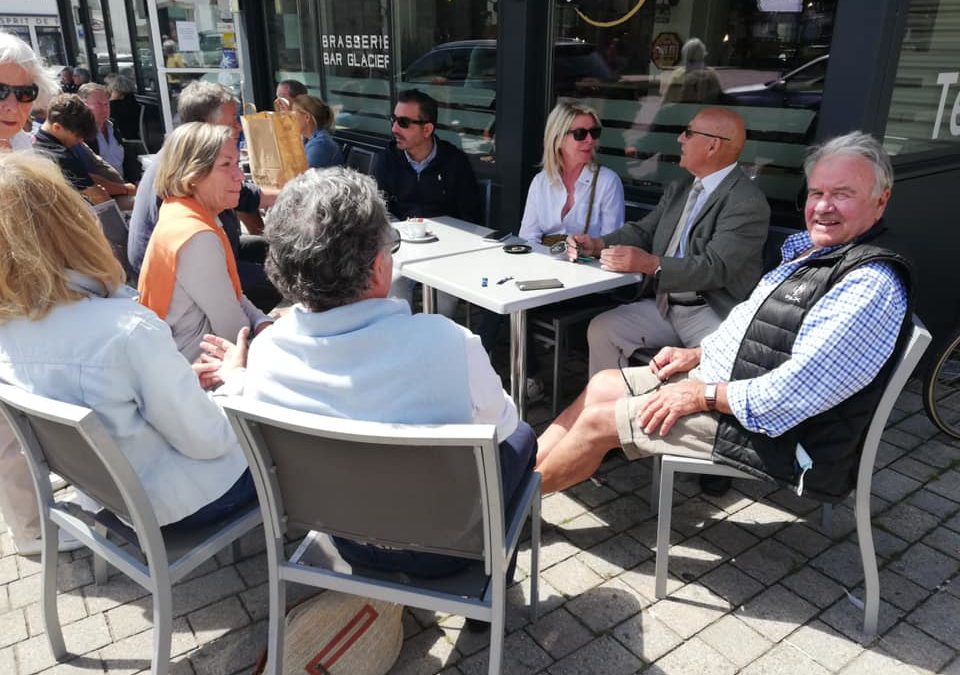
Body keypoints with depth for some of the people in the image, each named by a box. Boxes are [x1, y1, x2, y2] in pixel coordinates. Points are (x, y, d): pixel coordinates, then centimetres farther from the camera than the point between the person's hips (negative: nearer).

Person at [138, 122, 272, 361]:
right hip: (192, 362, -8)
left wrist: (263, 324, -6)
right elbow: (233, 331, -21)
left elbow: (230, 293, 8)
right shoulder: (197, 238, -27)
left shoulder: (178, 211, 2)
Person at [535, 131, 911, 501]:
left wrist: (705, 395, -21)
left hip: (765, 428, -9)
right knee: (603, 385, 6)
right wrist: (698, 354, 6)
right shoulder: (807, 251, 9)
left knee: (598, 420, -7)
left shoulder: (871, 284, -22)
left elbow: (798, 390, -29)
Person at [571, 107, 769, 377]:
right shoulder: (679, 189, 15)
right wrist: (597, 244, -5)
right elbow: (643, 231, 14)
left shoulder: (748, 202, -12)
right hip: (663, 304, 7)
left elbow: (717, 267, -22)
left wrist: (650, 264, -31)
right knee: (601, 329, -7)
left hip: (714, 315, -7)